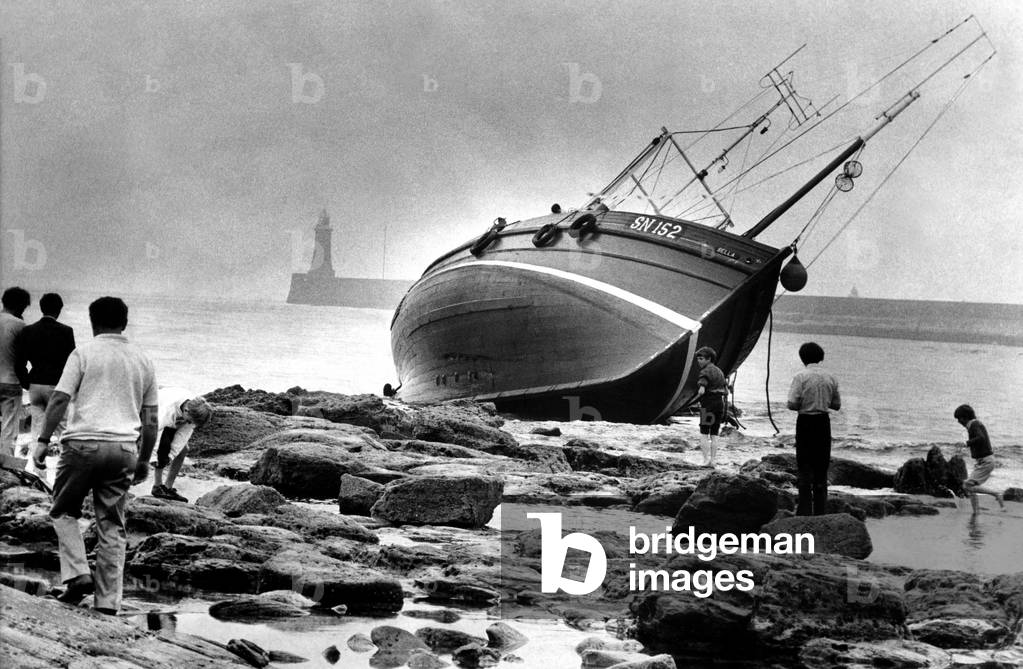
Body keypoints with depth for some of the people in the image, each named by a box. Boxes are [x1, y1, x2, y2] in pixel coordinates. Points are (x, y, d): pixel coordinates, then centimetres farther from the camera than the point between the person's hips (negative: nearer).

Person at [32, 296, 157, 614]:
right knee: (112, 526, 6)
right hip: (124, 448, 3)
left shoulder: (84, 353, 1)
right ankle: (108, 601, 4)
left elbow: (60, 398, -8)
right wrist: (144, 460, 20)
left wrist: (43, 440, -6)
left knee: (63, 511, 16)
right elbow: (150, 418, 14)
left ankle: (78, 574, -1)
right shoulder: (143, 360, 13)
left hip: (84, 442, -3)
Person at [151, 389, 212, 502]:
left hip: (172, 423, 6)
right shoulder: (169, 409, -45)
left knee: (183, 449, -5)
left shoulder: (194, 408, -26)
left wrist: (172, 455, -23)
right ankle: (157, 487, -12)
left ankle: (168, 488, 3)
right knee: (163, 447, -25)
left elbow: (184, 433, -19)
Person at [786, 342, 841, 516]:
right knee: (821, 469, 11)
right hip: (823, 423, 4)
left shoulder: (801, 376, -10)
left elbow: (792, 404, -15)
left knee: (805, 468, 1)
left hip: (806, 422, -4)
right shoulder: (830, 378, 4)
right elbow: (837, 405, 10)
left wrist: (803, 405, 5)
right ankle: (821, 511, 13)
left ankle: (805, 511, -1)